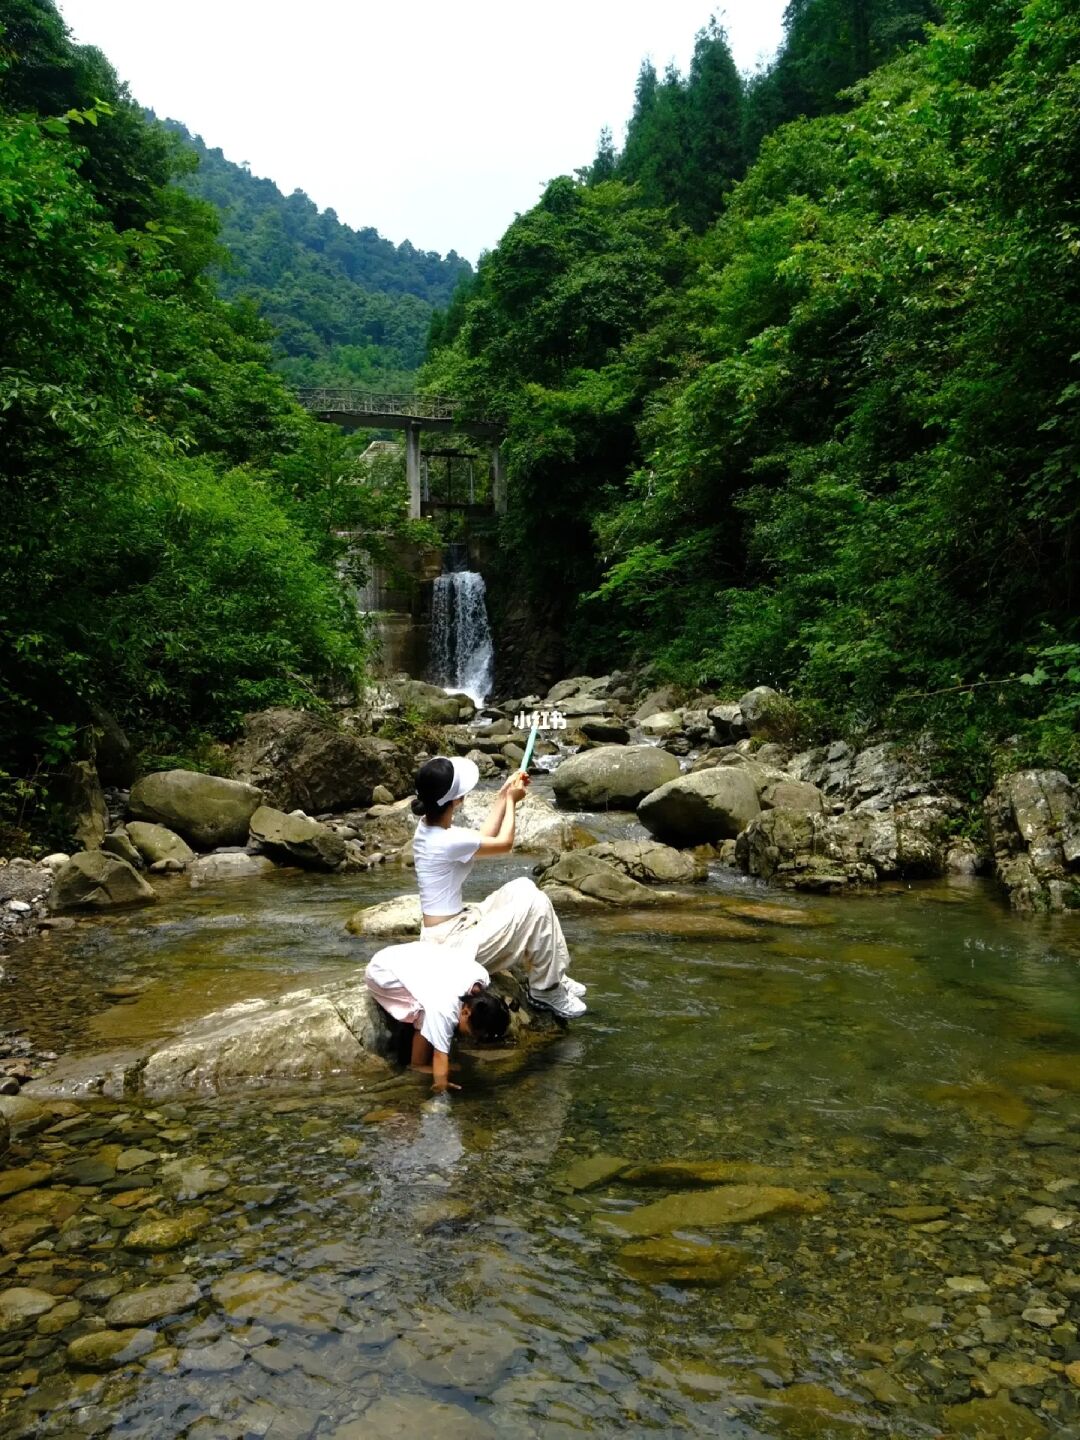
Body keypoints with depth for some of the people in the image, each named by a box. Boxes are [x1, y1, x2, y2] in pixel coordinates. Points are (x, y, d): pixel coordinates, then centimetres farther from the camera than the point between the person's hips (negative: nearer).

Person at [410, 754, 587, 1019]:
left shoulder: (428, 826, 1)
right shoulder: (449, 840, -27)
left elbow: (483, 839, 13)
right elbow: (504, 844, -9)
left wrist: (503, 796, 11)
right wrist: (511, 801, 6)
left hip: (450, 928, 10)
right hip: (453, 943, -10)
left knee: (524, 888, 11)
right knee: (536, 904, -9)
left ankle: (552, 975, 17)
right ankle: (546, 989, 6)